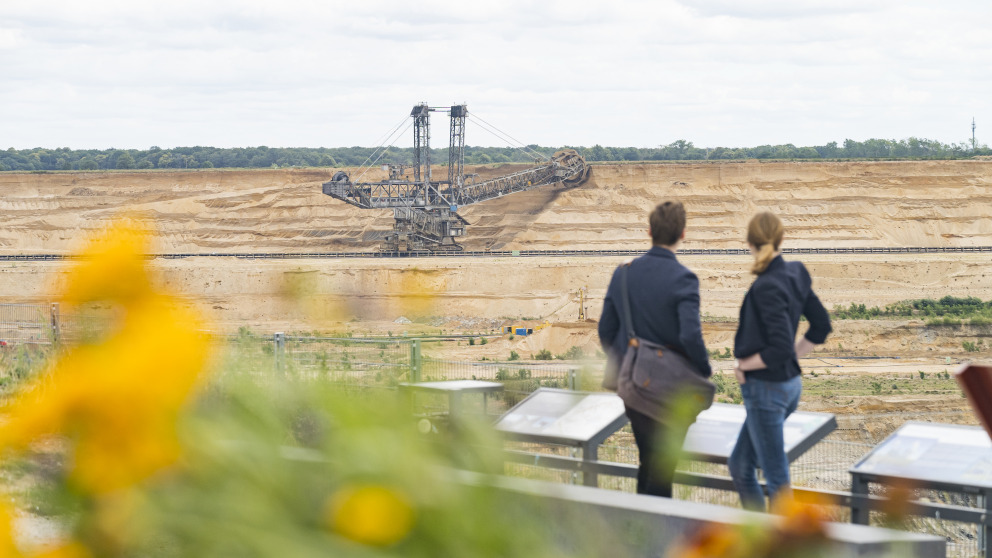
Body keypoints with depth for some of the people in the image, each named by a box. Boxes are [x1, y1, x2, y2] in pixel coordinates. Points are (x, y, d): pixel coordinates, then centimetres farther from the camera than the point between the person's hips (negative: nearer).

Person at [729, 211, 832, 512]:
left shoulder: (767, 287, -22)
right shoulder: (795, 274, 4)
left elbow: (780, 348, -27)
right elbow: (821, 326, 14)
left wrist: (744, 364, -12)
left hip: (767, 388, -9)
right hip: (790, 383, 9)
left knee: (776, 478, 1)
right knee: (740, 466, 19)